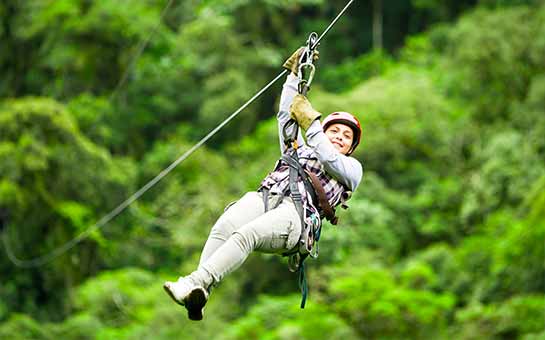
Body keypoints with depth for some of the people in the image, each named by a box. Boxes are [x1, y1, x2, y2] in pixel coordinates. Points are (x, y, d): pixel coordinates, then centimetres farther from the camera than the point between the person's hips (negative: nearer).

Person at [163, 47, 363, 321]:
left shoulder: (352, 168, 27)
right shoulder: (299, 150, 41)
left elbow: (329, 159, 6)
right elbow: (286, 115, 37)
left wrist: (310, 121, 2)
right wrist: (295, 75, 34)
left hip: (296, 213, -4)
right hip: (264, 197, 4)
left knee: (245, 235, -37)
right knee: (223, 227, -33)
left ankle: (196, 283, -53)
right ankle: (196, 298, -50)